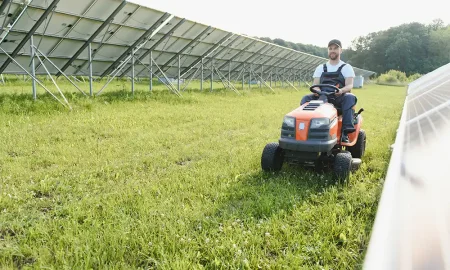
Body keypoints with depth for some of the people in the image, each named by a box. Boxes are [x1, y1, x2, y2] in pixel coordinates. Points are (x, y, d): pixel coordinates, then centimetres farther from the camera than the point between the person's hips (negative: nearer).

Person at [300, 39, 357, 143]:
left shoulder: (347, 67, 11)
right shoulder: (320, 68, 20)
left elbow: (349, 85, -4)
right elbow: (315, 85, 9)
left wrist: (341, 90, -28)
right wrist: (317, 90, -18)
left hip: (339, 98, -2)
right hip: (322, 97, 3)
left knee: (350, 98, -34)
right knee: (306, 98, -23)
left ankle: (346, 131, -41)